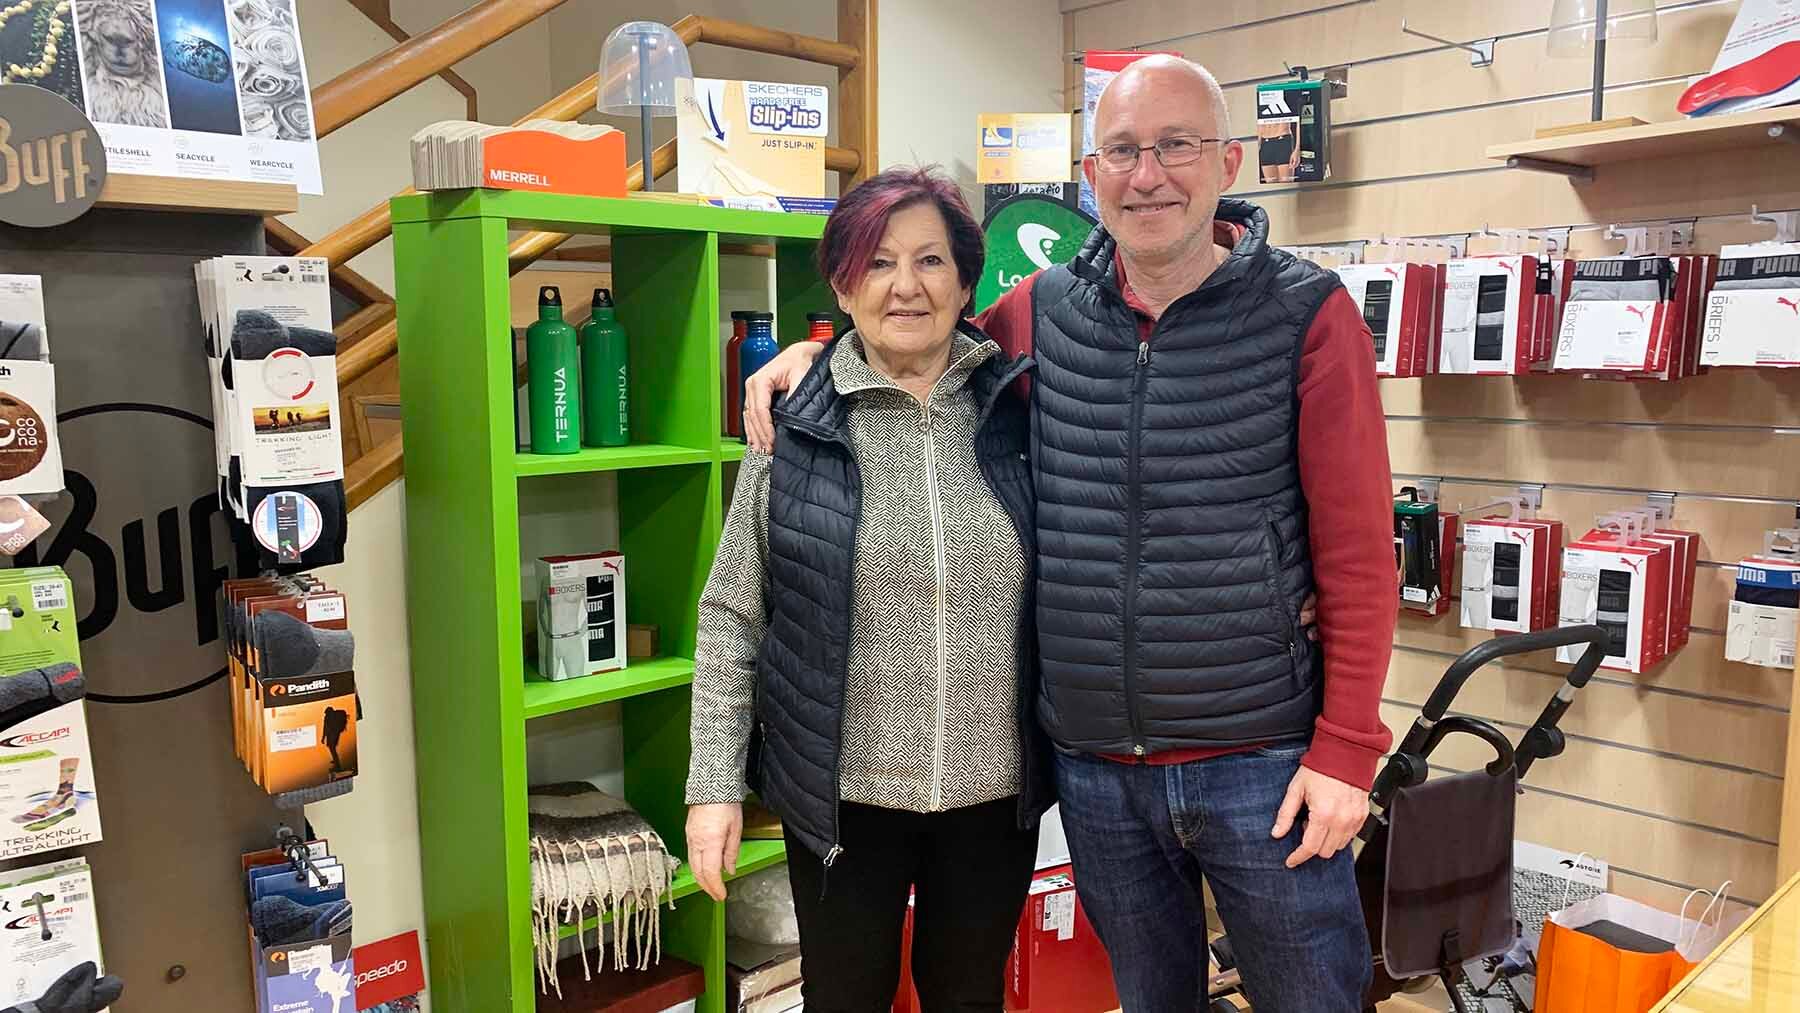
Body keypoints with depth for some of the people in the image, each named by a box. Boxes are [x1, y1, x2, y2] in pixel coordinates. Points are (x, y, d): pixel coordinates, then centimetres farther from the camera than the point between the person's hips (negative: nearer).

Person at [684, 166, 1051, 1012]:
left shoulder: (1018, 408, -3)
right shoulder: (794, 427, -7)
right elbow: (732, 618, -3)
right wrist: (713, 782, -6)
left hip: (996, 789, 2)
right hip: (842, 792, -1)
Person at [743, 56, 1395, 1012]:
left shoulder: (1308, 316, -7)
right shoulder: (1039, 313, 2)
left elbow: (1356, 551, -8)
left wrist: (1345, 749, -11)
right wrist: (814, 348, 2)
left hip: (1260, 763, -3)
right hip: (1093, 768, 3)